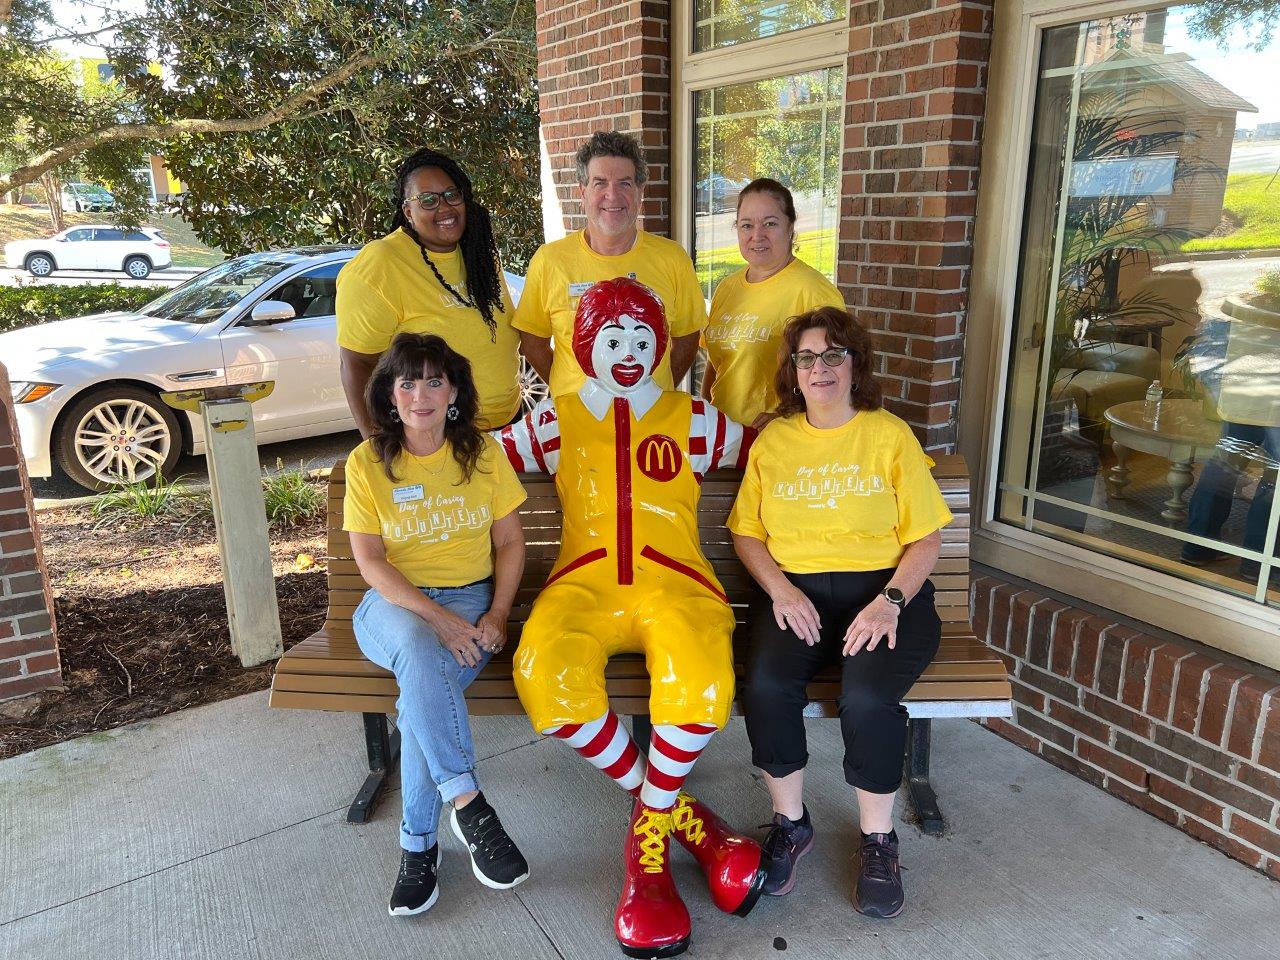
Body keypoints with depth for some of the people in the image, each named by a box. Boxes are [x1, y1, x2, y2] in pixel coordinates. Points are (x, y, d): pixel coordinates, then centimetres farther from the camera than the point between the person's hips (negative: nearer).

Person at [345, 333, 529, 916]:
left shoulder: (483, 453, 3)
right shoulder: (367, 463, -1)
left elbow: (511, 543, 6)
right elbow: (370, 561, -7)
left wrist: (497, 615, -9)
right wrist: (436, 617, -19)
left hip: (469, 598, 1)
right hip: (394, 604, 0)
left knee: (422, 698, -30)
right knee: (419, 651, -37)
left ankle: (418, 844, -14)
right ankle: (468, 804, -28)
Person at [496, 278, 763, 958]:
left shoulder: (691, 419, 18)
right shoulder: (556, 421, 18)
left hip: (673, 583, 0)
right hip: (585, 584, 1)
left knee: (700, 681, -34)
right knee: (545, 676, -32)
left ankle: (648, 828, -3)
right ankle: (680, 812, -8)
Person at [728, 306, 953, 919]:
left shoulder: (890, 435, 6)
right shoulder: (772, 441, 13)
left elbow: (925, 537, 2)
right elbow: (746, 532, 10)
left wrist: (890, 601, -14)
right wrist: (781, 590, -8)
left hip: (880, 588, -1)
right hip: (793, 589, 2)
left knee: (868, 696, -30)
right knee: (766, 685, -28)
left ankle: (879, 839, -2)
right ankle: (790, 822, -1)